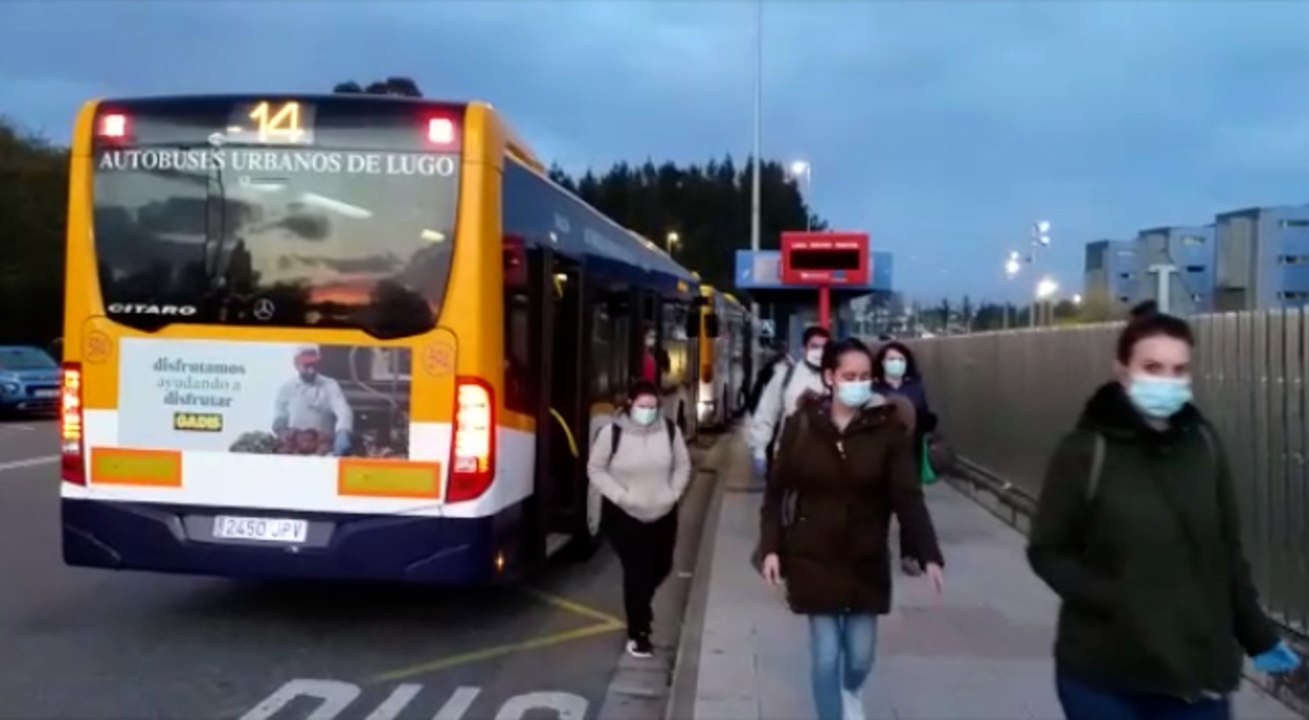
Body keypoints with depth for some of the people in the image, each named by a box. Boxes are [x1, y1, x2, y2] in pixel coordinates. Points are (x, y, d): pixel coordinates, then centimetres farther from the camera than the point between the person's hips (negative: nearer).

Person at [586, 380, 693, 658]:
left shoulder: (670, 431, -6)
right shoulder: (611, 433, -15)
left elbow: (683, 465, 6)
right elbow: (596, 470, -7)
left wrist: (673, 493, -7)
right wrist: (619, 495, -17)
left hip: (663, 514, 4)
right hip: (624, 516, -4)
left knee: (660, 567, 16)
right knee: (637, 572, -5)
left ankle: (641, 605, 49)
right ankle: (638, 634, 12)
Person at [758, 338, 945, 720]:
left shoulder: (887, 428, -9)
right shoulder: (802, 425, -8)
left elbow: (908, 496, -12)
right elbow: (776, 490, -1)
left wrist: (930, 555, -21)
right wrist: (771, 547, -6)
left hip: (867, 561, 1)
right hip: (814, 560, -1)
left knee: (861, 654, 12)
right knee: (825, 655, 2)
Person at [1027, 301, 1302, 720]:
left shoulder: (1204, 446, 2)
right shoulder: (1086, 451, -9)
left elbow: (1228, 550, 10)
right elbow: (1047, 552, -5)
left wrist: (1257, 636, 12)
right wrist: (1112, 600, -19)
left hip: (1198, 667, 3)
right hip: (1104, 674, -3)